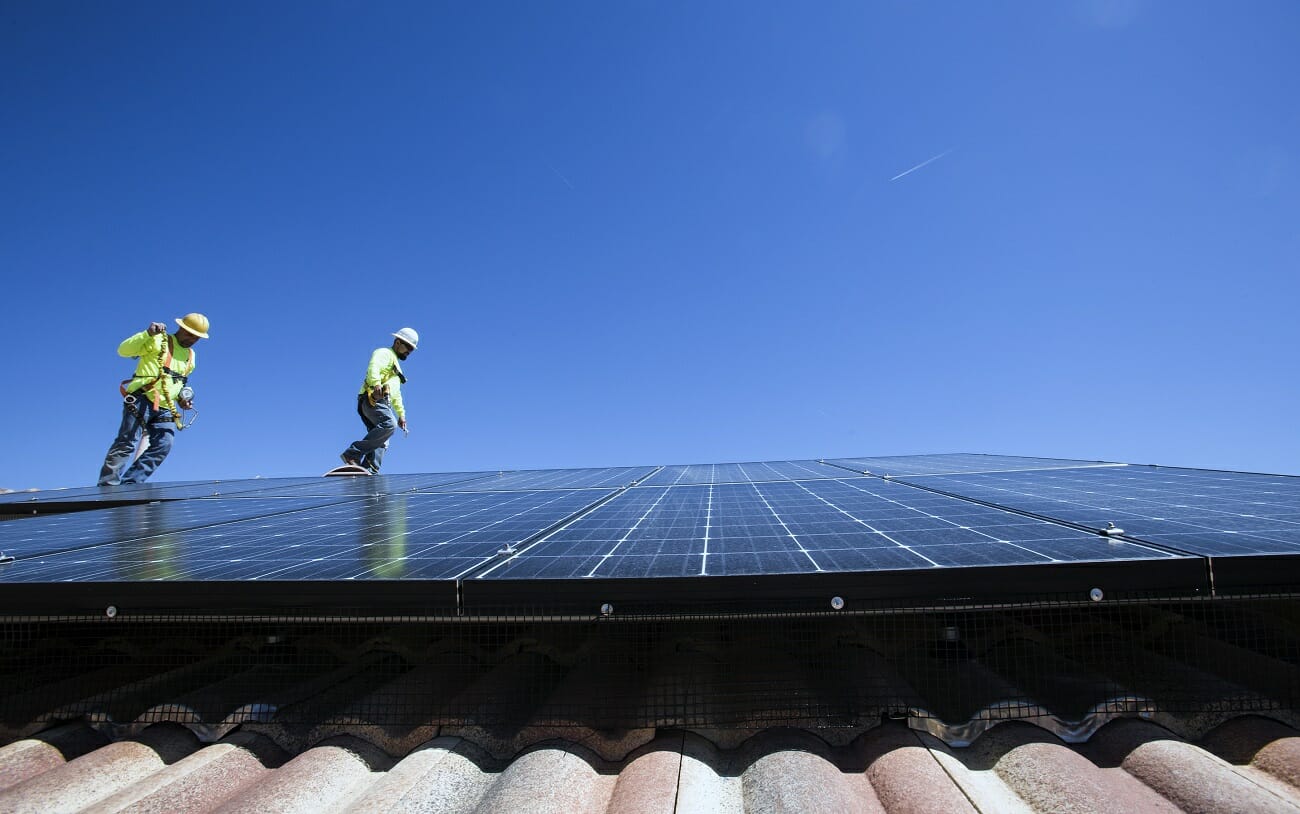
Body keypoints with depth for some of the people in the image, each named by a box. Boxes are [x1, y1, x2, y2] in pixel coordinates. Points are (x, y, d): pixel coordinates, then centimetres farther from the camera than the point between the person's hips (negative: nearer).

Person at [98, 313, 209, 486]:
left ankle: (129, 483, -6)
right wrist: (147, 334, -23)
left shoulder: (190, 356, 21)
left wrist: (183, 397, 12)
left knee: (163, 445, -8)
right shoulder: (158, 340, 1)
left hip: (165, 409, 6)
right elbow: (123, 350, -10)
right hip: (142, 400, -6)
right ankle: (107, 485, -10)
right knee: (127, 442, -11)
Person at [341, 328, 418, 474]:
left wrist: (401, 414, 33)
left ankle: (370, 471, -12)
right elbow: (374, 367, -19)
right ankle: (353, 453, -30)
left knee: (380, 442, -2)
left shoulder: (396, 365, 35)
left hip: (383, 403, 10)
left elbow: (396, 395, 38)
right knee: (389, 425, -30)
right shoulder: (384, 353, 5)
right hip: (373, 399, -10)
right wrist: (376, 384, -37)